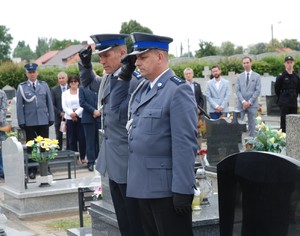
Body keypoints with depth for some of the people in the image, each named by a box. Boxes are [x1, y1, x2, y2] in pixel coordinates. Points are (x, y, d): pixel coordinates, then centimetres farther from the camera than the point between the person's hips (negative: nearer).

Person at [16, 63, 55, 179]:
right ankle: (32, 170, 12)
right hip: (29, 122, -1)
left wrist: (51, 118, 4)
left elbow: (49, 102, 8)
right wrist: (21, 121, -4)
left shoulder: (44, 85, 8)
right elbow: (19, 105, 1)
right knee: (31, 147, 5)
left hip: (43, 121, 1)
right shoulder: (22, 87, 2)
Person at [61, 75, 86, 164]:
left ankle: (82, 157, 3)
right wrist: (71, 113, -12)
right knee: (72, 139, 1)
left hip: (80, 117, -2)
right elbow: (64, 106, 3)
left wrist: (76, 113, -14)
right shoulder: (65, 93, 12)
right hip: (70, 118, 2)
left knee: (82, 138, -4)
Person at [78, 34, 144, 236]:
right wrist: (85, 63, 16)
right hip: (113, 161, 9)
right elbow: (89, 82, 29)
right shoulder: (108, 79, 10)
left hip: (129, 162, -9)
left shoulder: (136, 80, -19)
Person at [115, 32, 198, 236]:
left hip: (166, 187, -8)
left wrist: (182, 190, -19)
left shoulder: (178, 90, -12)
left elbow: (185, 144, -17)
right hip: (143, 185, 8)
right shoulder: (142, 89, 14)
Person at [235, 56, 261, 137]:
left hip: (252, 104, -1)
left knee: (252, 125, 2)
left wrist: (249, 102, -10)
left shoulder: (257, 76, 5)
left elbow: (258, 91, -2)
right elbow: (237, 91, 3)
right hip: (241, 104, 1)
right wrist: (243, 101, -11)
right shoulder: (239, 77, 10)